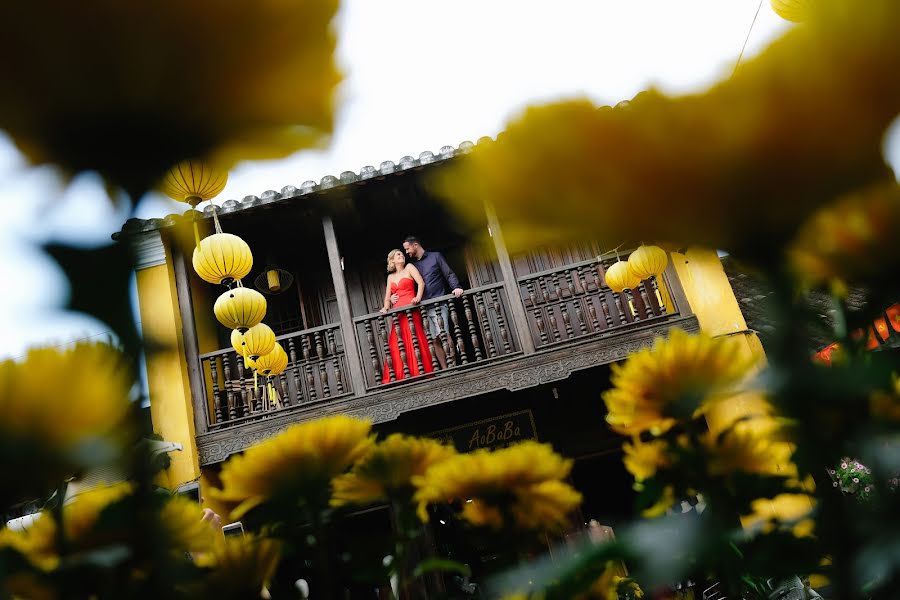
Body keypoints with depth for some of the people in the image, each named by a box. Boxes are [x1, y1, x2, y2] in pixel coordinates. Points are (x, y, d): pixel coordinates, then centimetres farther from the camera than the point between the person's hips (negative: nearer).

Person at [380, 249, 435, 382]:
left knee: (413, 341, -11)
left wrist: (418, 297, -20)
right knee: (395, 343, -5)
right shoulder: (391, 277, 22)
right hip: (397, 313, 5)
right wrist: (386, 307, -4)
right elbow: (387, 296, 17)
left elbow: (421, 283, -4)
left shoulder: (409, 268, 9)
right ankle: (400, 376, -4)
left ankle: (420, 373, -10)